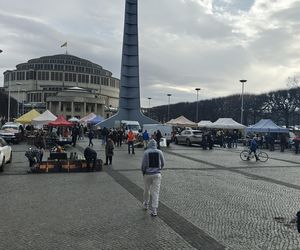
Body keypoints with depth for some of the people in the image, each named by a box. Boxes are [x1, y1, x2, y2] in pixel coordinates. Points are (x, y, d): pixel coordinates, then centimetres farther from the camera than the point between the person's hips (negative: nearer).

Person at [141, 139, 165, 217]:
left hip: (148, 174, 0)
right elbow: (162, 163, 3)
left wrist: (143, 172, 9)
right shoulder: (159, 152, -3)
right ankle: (154, 210, -3)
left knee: (146, 190, 20)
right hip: (157, 174, 0)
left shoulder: (146, 152, -8)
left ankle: (145, 205, 38)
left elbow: (143, 164, -9)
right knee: (155, 192, 1)